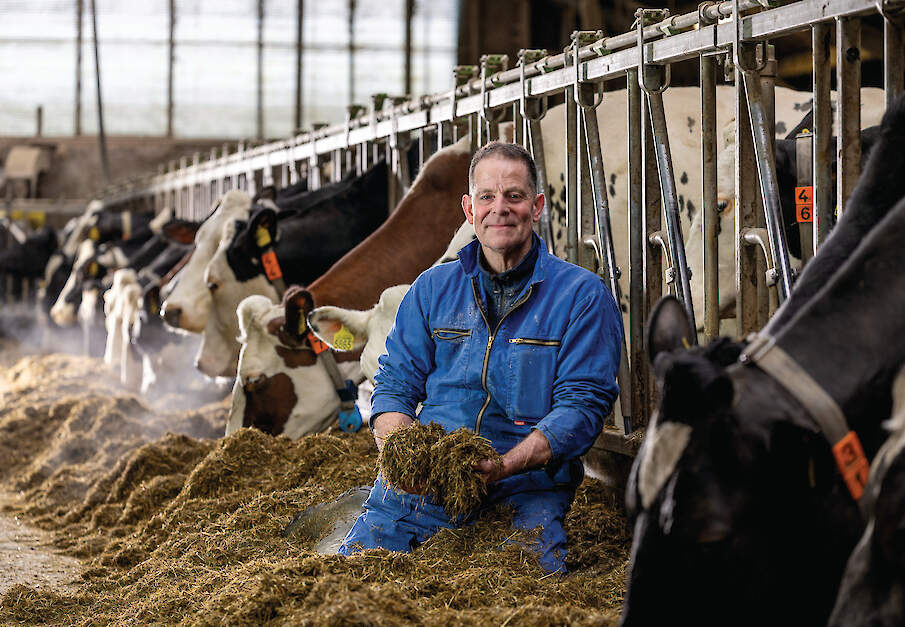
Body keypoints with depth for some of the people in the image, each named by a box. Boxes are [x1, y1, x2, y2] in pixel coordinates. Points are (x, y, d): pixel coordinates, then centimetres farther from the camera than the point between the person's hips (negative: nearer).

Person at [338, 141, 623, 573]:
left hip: (526, 483, -2)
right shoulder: (431, 288, 14)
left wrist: (504, 466, -21)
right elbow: (395, 384, 12)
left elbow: (582, 404, -6)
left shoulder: (583, 296, 2)